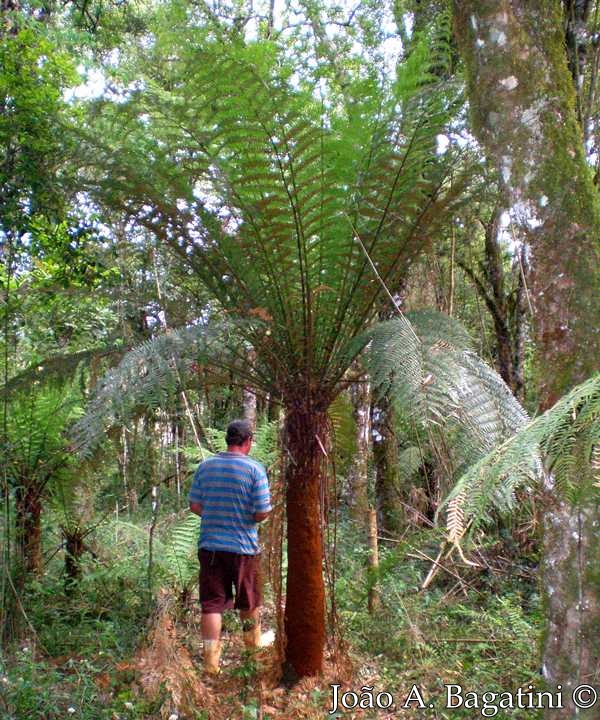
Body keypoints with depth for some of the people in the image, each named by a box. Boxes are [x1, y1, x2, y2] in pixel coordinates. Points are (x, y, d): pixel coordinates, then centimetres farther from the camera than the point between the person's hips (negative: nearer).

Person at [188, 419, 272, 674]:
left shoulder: (205, 466, 0)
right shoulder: (255, 469, -12)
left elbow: (195, 505, 4)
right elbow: (262, 513, -13)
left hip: (210, 545, 2)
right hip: (243, 547, -2)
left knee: (212, 604, 7)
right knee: (249, 601, 20)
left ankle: (211, 661, 9)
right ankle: (253, 641, 41)